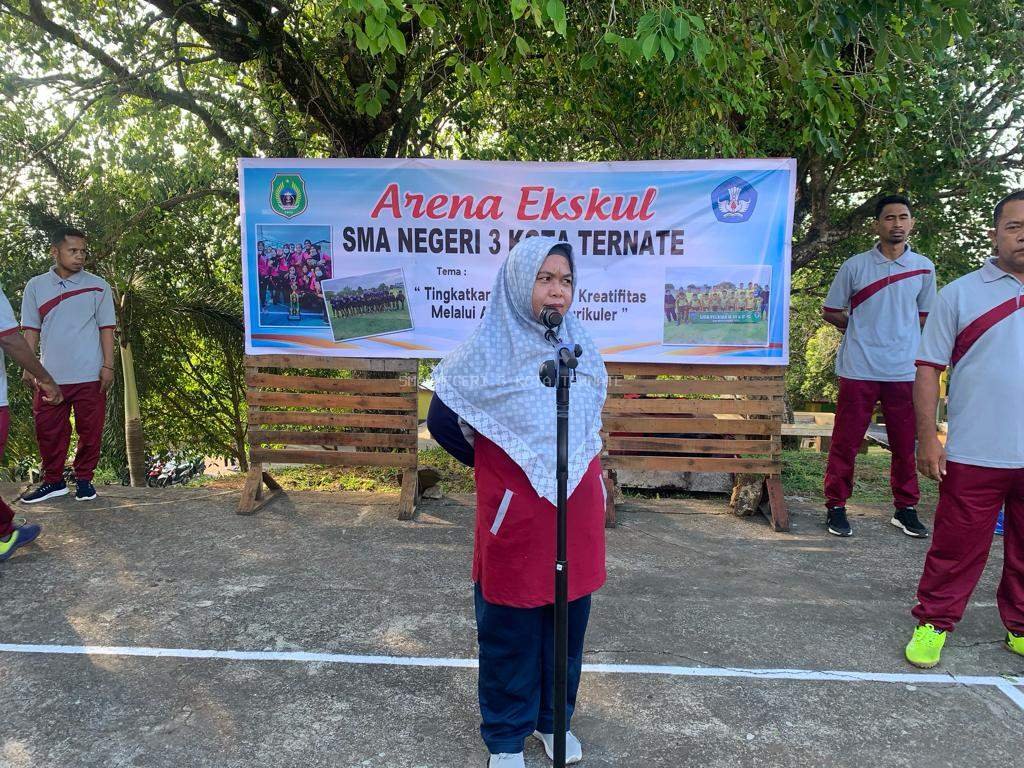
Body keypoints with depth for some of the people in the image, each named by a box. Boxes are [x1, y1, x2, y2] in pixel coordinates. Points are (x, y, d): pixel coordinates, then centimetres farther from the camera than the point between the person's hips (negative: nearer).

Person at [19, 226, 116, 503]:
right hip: (51, 376, 2)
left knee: (90, 430, 4)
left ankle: (84, 479, 19)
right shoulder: (36, 286, 6)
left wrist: (108, 366, -4)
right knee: (49, 430, 6)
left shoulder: (97, 286, 1)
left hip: (89, 376, -1)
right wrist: (29, 367, 2)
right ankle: (53, 481, 21)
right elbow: (31, 330, 9)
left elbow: (106, 328, 2)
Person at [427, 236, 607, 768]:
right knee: (509, 628, 10)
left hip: (576, 514, 5)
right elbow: (442, 420, -2)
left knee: (567, 622, 17)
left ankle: (554, 719, 39)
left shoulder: (581, 348, 3)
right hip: (515, 516, -4)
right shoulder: (488, 350, -12)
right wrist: (494, 467, 7)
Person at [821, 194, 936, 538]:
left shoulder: (923, 267, 8)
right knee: (846, 442, 2)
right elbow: (831, 311, 8)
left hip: (905, 371, 2)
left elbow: (924, 316, 19)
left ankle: (906, 509, 23)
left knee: (906, 444, 9)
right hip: (859, 370, -2)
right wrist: (861, 332, 9)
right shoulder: (855, 266, 1)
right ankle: (836, 507, 13)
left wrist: (898, 336, 11)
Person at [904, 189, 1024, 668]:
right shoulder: (961, 294, 0)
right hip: (974, 454, -3)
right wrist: (927, 438, -7)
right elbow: (929, 367, -2)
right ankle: (934, 623, 20)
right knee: (958, 544, 5)